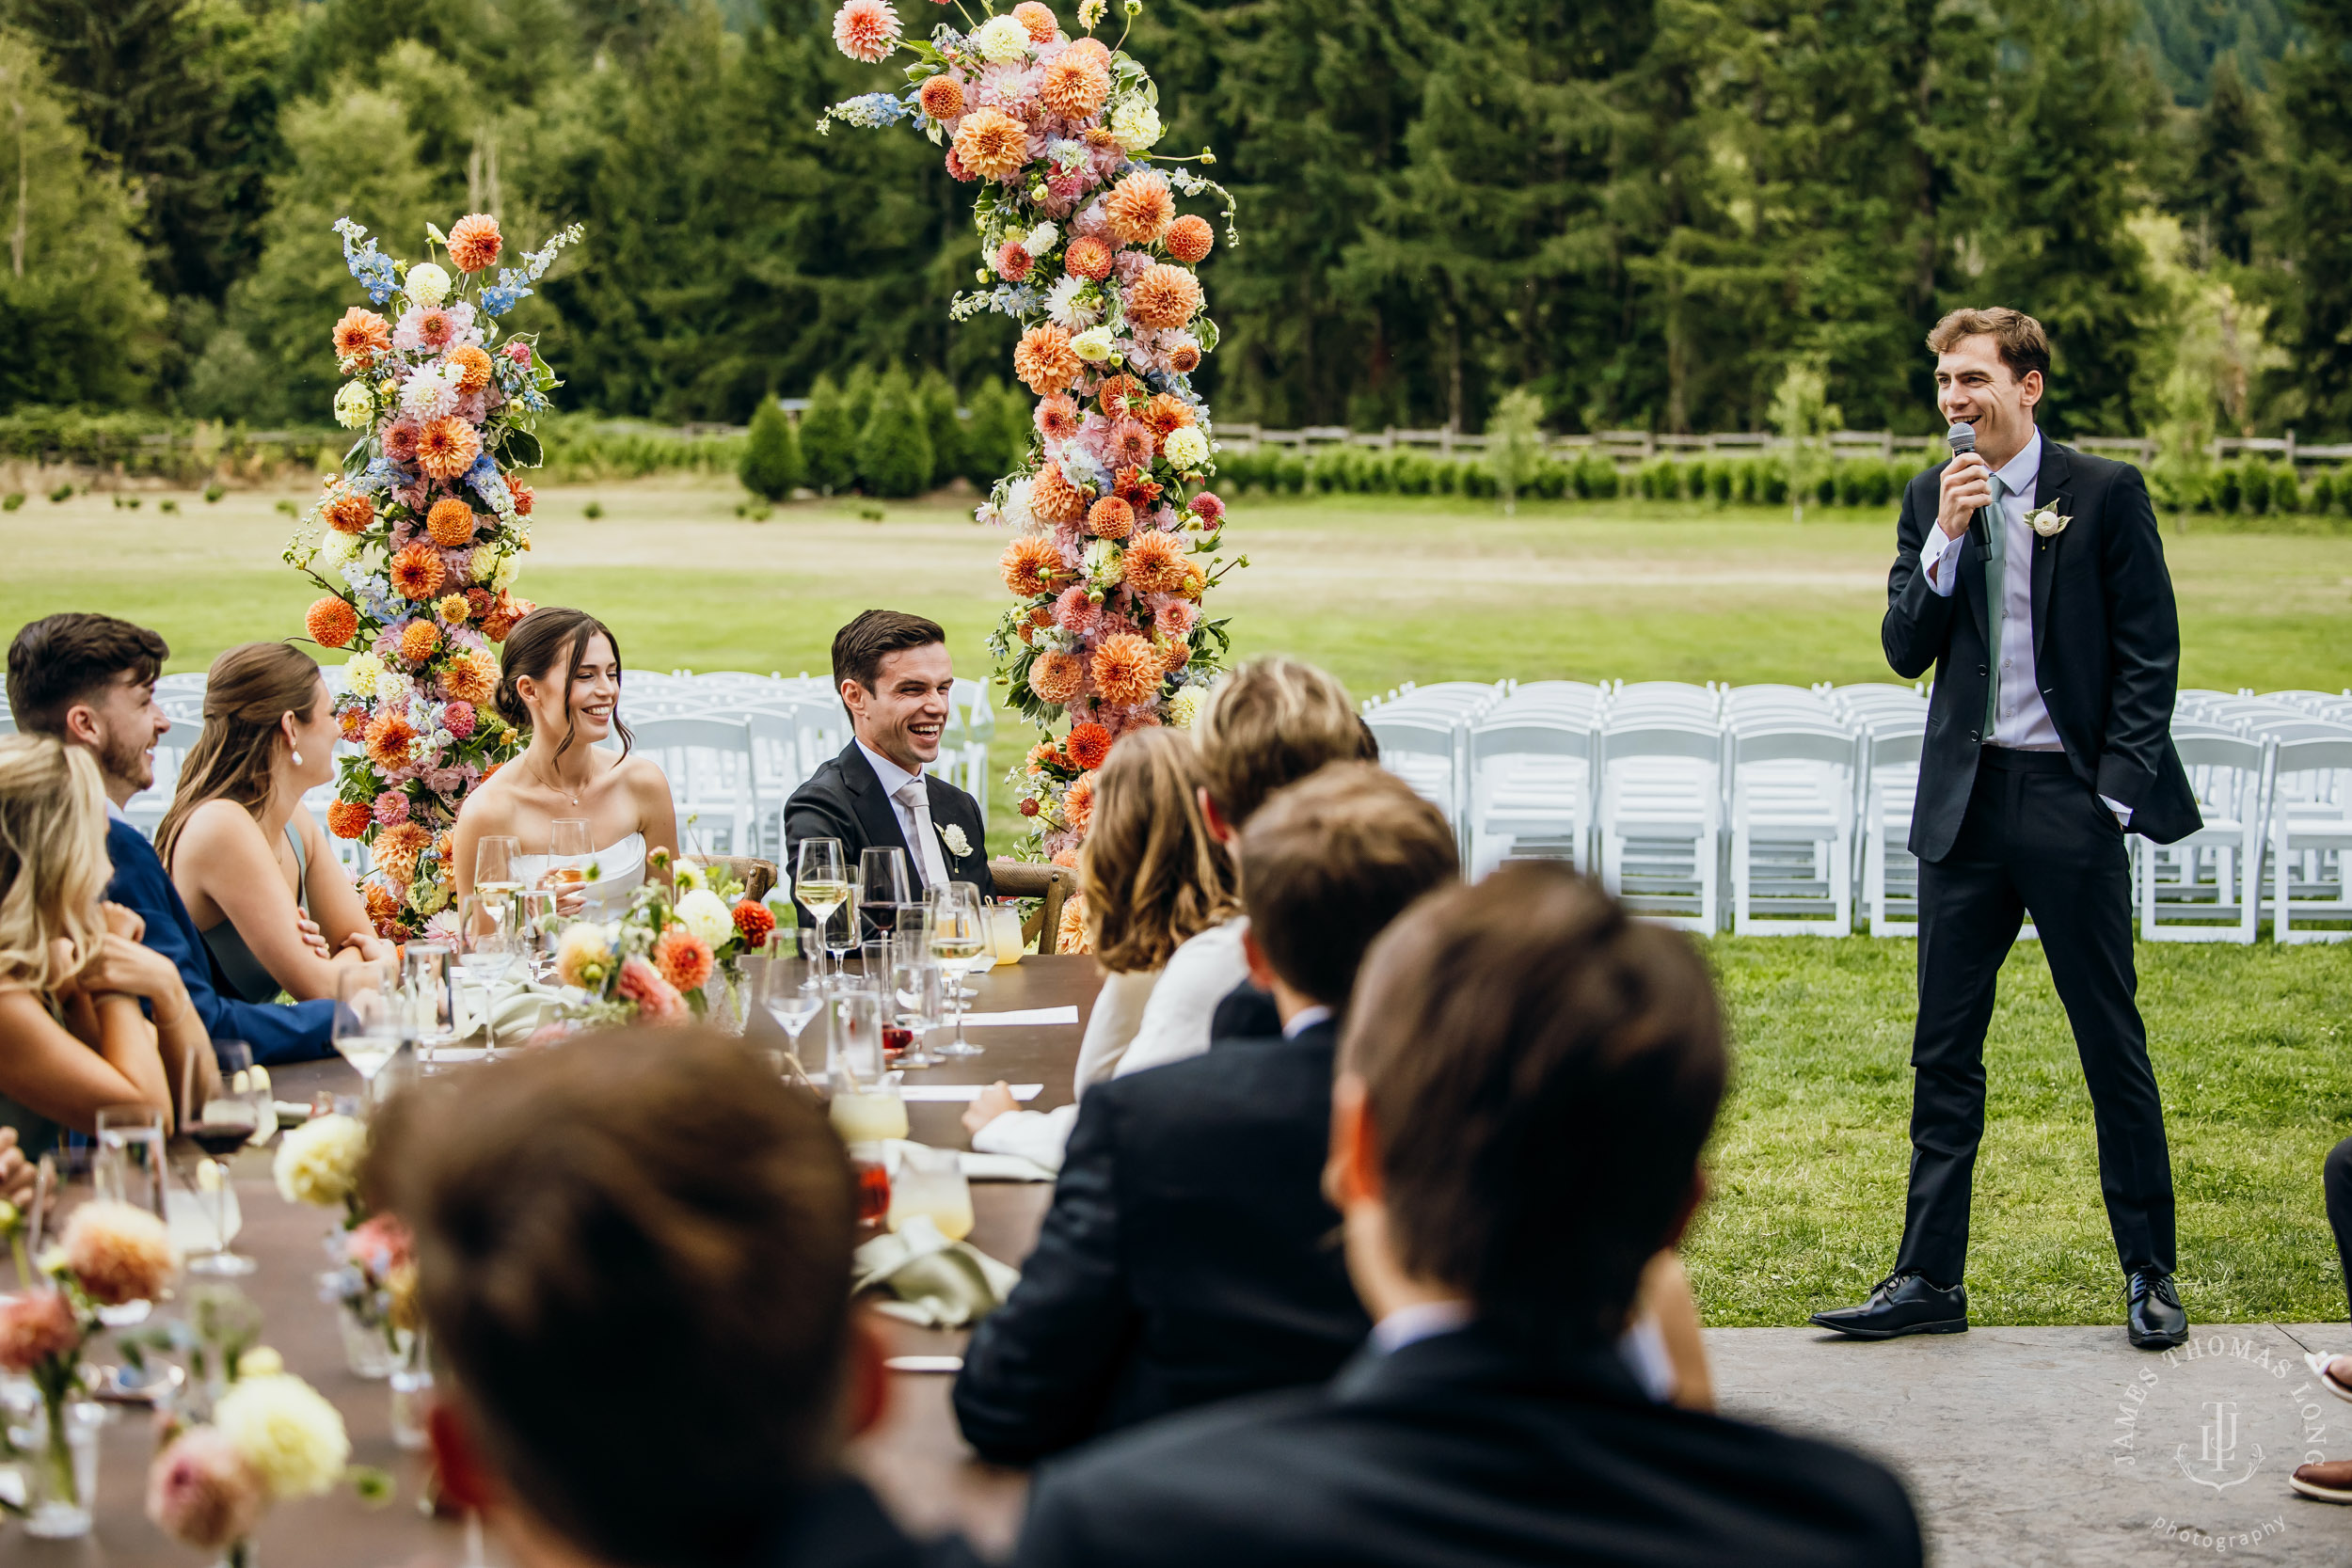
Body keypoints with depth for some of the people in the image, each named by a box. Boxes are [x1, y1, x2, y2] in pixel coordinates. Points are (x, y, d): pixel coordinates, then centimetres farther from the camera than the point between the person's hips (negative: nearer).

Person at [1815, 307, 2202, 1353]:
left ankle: (2150, 1275, 13)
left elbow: (2149, 654, -3)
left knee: (2113, 1043, 2)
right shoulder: (1929, 502, 9)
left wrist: (2117, 790, -9)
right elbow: (1906, 651, 2)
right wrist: (1945, 540, -11)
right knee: (1944, 1050, 6)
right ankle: (1929, 1279, 12)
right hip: (1965, 799, 4)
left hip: (2070, 796, -4)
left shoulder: (2107, 494, -3)